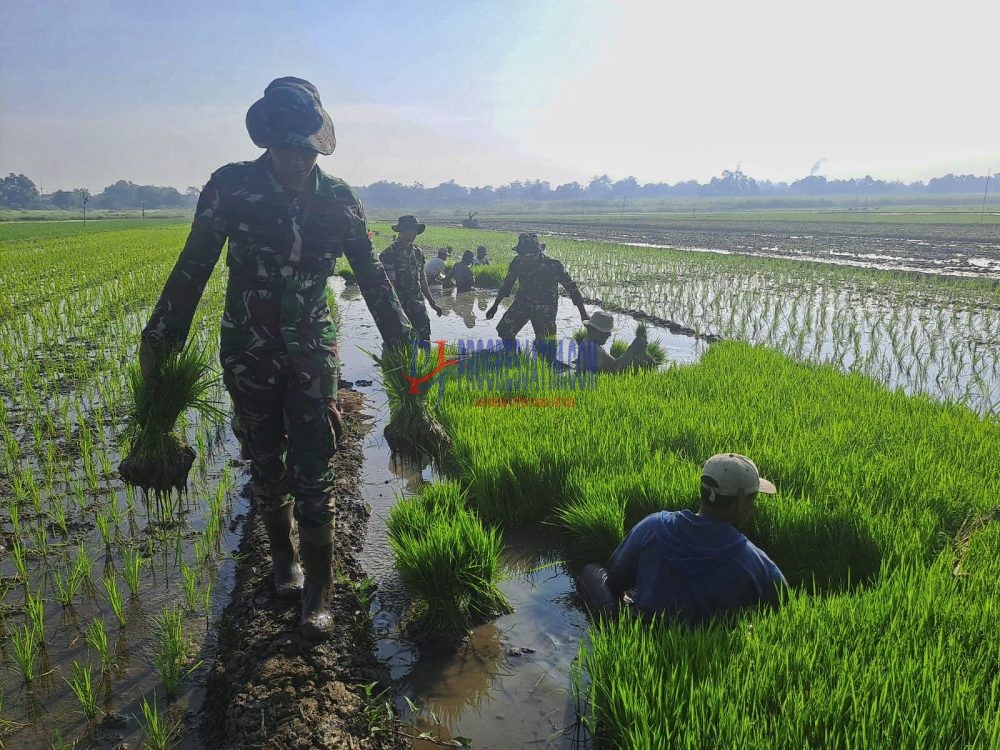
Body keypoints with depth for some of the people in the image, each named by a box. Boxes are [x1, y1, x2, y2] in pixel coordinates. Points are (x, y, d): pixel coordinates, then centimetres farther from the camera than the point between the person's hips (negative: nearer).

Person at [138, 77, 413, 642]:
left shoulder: (339, 199, -4)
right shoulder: (231, 187, -7)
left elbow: (372, 276, 5)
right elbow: (192, 269, 0)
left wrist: (402, 341, 8)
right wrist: (160, 339, 2)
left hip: (313, 350, 0)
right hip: (248, 352, 1)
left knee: (313, 472, -2)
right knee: (266, 466, 12)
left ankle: (319, 590, 12)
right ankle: (285, 559, 36)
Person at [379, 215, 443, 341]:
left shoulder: (418, 252, 12)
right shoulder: (389, 254, -9)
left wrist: (431, 302, 22)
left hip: (418, 306, 6)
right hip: (400, 307, -6)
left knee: (425, 342, 4)